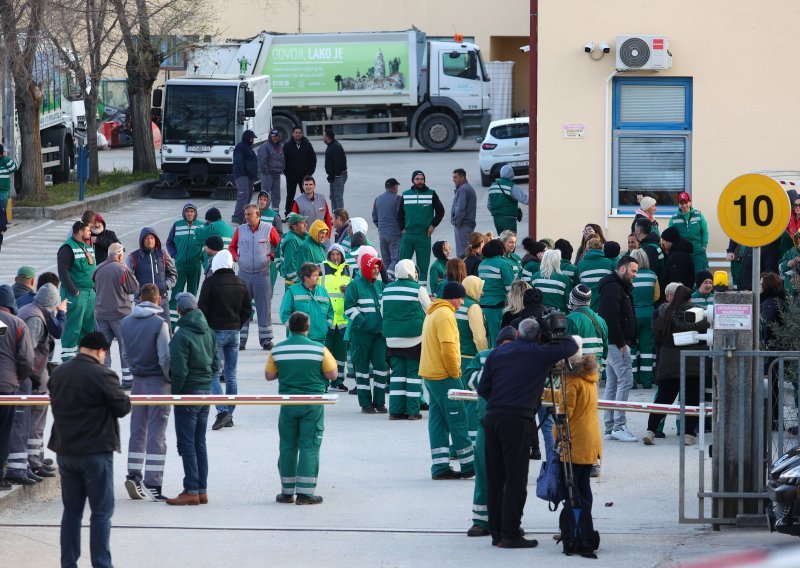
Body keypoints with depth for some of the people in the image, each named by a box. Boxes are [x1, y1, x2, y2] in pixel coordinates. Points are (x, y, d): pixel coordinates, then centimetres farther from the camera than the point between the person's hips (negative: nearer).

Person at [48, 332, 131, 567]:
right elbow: (123, 407, -10)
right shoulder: (102, 375, -15)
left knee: (71, 510, 13)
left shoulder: (58, 374, 5)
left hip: (65, 451, 6)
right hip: (96, 451, -6)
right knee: (101, 512, 1)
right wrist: (122, 396, 9)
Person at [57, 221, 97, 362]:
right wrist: (73, 291, -19)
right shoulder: (68, 248, -11)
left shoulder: (88, 247, 17)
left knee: (89, 326, 11)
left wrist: (96, 288, 14)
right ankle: (68, 357, -5)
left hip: (91, 292, 9)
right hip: (76, 294, -9)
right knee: (73, 327, -8)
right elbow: (63, 271, -16)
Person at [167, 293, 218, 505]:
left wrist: (174, 392, -8)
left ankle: (191, 491, -5)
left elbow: (179, 370, -20)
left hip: (188, 393, -8)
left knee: (187, 444, -3)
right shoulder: (208, 332, 8)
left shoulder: (182, 335, -17)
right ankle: (202, 490, 15)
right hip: (206, 392, 8)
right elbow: (215, 364, 13)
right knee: (200, 443, 13)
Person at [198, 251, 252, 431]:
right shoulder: (241, 284, 6)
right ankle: (229, 414, 13)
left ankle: (222, 412, -20)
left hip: (216, 331, -5)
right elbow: (248, 311, 10)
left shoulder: (210, 283, -11)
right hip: (234, 332, 5)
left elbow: (202, 308, -11)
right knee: (231, 374, 10)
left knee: (213, 374, -5)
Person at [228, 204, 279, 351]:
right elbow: (232, 247, 16)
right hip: (244, 273, 2)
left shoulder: (269, 230, -2)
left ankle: (266, 340, 7)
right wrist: (236, 257, -2)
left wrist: (271, 256, -6)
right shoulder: (240, 230, 4)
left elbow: (279, 245, 8)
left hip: (262, 273, -2)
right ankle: (240, 340, 6)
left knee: (264, 307, 1)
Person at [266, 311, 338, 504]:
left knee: (287, 447, 11)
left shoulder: (277, 350, -3)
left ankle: (287, 492, 15)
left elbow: (269, 376, 5)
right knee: (309, 447, 1)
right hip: (312, 404, -2)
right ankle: (305, 492, -3)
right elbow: (332, 375, -5)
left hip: (288, 404, 2)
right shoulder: (319, 349, -9)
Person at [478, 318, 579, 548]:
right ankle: (510, 535, -3)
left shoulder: (497, 353, 13)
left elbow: (483, 389, 12)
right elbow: (572, 347, 8)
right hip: (517, 420, -5)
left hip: (492, 417, 5)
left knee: (494, 478, 11)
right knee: (516, 479, -1)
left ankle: (496, 532, 16)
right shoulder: (539, 353, 0)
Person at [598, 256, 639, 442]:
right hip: (616, 343, -11)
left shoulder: (619, 287, 21)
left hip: (615, 343, 11)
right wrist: (621, 343, -21)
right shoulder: (613, 288, -12)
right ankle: (619, 426, -15)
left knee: (612, 383, 11)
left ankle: (610, 428, 13)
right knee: (625, 380, -13)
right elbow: (611, 317, -21)